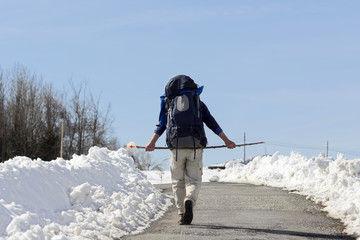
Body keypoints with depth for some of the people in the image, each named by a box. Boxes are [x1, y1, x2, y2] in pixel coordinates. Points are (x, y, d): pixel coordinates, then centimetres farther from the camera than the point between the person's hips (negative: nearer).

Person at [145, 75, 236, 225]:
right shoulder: (199, 104, 10)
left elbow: (162, 125, -2)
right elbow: (212, 124, 7)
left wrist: (152, 142, -9)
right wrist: (226, 141, 10)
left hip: (176, 148, 0)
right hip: (195, 148, 0)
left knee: (178, 182, 12)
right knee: (194, 180, 5)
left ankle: (181, 214, 4)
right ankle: (189, 201, -26)